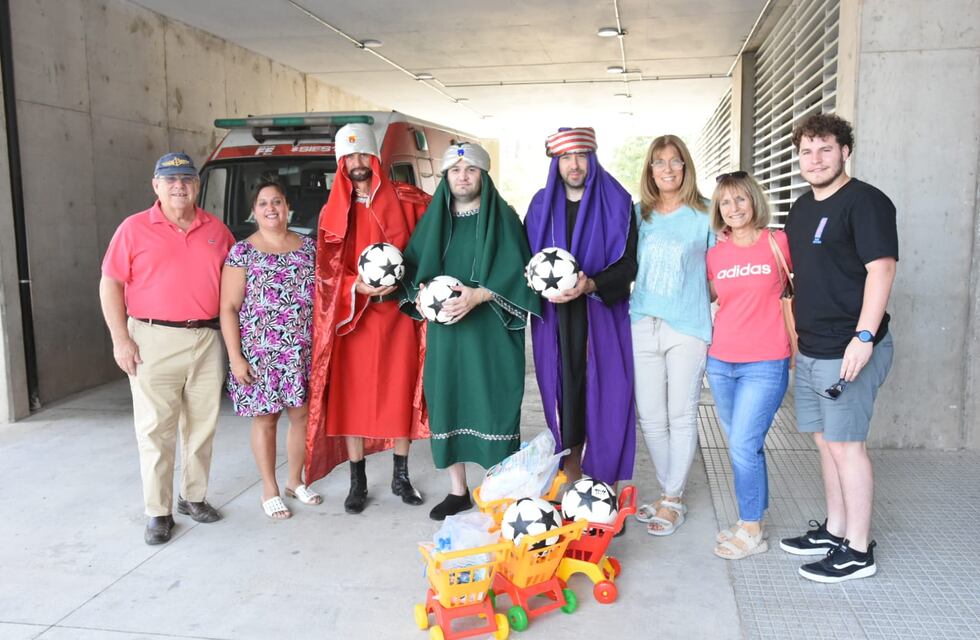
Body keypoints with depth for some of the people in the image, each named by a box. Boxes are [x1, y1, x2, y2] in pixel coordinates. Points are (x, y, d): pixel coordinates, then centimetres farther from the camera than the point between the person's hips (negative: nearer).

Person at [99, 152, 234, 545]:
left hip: (207, 340, 3)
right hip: (154, 341, -3)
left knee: (202, 427, 10)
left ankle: (194, 497, 26)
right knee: (155, 430, 0)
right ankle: (158, 512, 11)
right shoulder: (134, 228, 0)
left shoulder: (216, 230, 9)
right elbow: (110, 284, 0)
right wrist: (120, 339, -8)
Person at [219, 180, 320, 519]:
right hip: (260, 353, -3)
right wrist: (235, 357, -11)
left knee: (302, 414, 9)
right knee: (265, 418, 6)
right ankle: (270, 491, 20)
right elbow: (229, 308, -5)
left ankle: (296, 481, 29)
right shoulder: (242, 252, -3)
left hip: (303, 352, 4)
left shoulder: (308, 247, 7)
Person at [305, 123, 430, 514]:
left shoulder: (404, 199, 3)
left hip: (398, 311, 0)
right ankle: (358, 482, 16)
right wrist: (357, 286, -18)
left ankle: (401, 476, 21)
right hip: (353, 314, 1)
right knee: (352, 397, 3)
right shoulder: (333, 211, 6)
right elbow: (327, 270, 2)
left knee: (400, 392, 6)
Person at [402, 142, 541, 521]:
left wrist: (478, 295, -21)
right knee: (448, 403, 7)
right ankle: (457, 491, 20)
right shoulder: (433, 219, 12)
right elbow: (413, 265, 11)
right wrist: (420, 292, -10)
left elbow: (516, 272, -8)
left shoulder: (503, 217, 0)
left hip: (490, 331, -4)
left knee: (492, 404, -3)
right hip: (444, 330, 4)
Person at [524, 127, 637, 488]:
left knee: (605, 393, -3)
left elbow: (629, 264, -2)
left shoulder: (617, 203, 2)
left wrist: (592, 285, -18)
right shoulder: (541, 204, 10)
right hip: (556, 318, 2)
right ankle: (571, 481, 16)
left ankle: (606, 486, 9)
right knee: (564, 392, 3)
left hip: (603, 313, -2)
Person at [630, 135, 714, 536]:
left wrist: (700, 304, -4)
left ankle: (673, 500, 14)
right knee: (650, 417, 7)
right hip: (643, 325, 3)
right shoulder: (639, 214, 11)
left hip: (688, 327, -3)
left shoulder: (705, 214, 2)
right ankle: (669, 491, 24)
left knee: (681, 416, 1)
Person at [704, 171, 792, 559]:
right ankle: (749, 523, 25)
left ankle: (751, 532, 9)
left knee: (743, 446, -7)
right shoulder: (715, 254, 6)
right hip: (721, 363, 4)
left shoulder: (779, 243, -5)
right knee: (742, 448, 12)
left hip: (765, 365, -4)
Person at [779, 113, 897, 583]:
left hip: (848, 349, -8)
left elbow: (881, 268, -19)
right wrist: (796, 334, 19)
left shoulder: (865, 202, -10)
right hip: (811, 349, 9)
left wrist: (864, 337, -27)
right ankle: (834, 529, 29)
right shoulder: (802, 208, 16)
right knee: (825, 440, 15)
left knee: (845, 443, -2)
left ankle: (858, 551, 11)